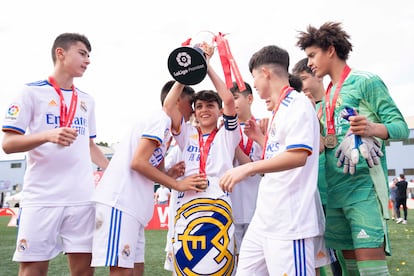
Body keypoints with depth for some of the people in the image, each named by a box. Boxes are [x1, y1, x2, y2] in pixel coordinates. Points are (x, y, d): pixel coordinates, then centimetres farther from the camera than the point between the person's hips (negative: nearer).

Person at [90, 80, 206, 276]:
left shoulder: (159, 121, 24)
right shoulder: (161, 119, -4)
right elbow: (138, 162, -15)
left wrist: (169, 175, 3)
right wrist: (178, 185, -10)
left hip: (132, 205, 10)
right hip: (120, 202, -10)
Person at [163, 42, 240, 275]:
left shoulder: (227, 134, 10)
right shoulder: (187, 134, 17)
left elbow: (229, 99, -4)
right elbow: (168, 106, 6)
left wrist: (207, 65, 0)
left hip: (218, 205, -2)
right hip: (186, 205, 3)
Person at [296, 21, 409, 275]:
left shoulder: (366, 81, -3)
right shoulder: (327, 95, 19)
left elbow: (401, 126, -9)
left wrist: (373, 128, -28)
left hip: (364, 185, -8)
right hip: (335, 188, 8)